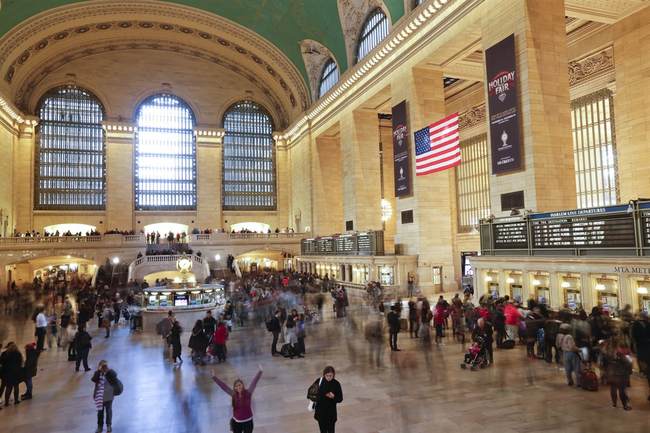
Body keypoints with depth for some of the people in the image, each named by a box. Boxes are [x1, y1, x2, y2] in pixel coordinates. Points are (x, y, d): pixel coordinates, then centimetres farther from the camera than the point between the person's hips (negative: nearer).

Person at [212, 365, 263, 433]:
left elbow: (254, 383, -22)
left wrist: (259, 372, -33)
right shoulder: (233, 394, -8)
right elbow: (223, 386, -8)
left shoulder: (248, 393, -13)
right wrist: (214, 377, -9)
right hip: (236, 422, 2)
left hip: (248, 422, -2)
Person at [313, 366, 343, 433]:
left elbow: (340, 399, -5)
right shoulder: (320, 381, -8)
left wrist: (333, 397, -24)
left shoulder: (336, 384, -11)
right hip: (321, 411, 1)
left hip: (331, 412, -1)